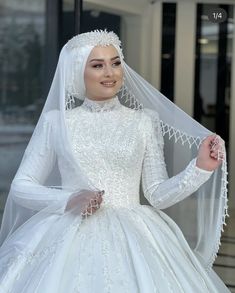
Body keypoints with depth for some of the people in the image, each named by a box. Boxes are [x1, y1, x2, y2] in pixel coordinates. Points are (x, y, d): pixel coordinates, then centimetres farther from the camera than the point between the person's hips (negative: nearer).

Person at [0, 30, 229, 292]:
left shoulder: (144, 121, 6)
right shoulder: (55, 121, 4)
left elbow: (157, 194, 4)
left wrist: (201, 167, -11)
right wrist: (68, 200, -11)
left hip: (133, 240, 1)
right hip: (71, 240, 0)